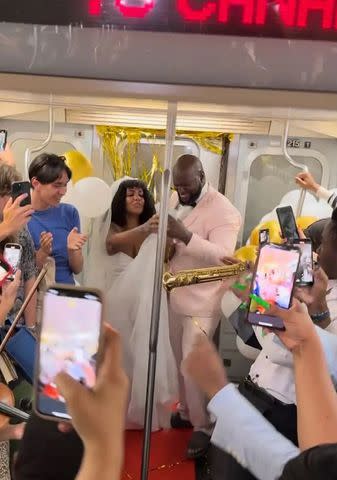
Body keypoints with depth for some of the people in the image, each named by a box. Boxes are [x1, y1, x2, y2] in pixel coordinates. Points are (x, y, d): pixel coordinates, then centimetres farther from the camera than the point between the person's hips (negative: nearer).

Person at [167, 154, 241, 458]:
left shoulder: (224, 211, -17)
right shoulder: (177, 199, 6)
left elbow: (223, 257, -29)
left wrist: (186, 236, -40)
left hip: (202, 301, -7)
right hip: (176, 295, 7)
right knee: (181, 361, 17)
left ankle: (204, 427, 18)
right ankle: (186, 411, 37)